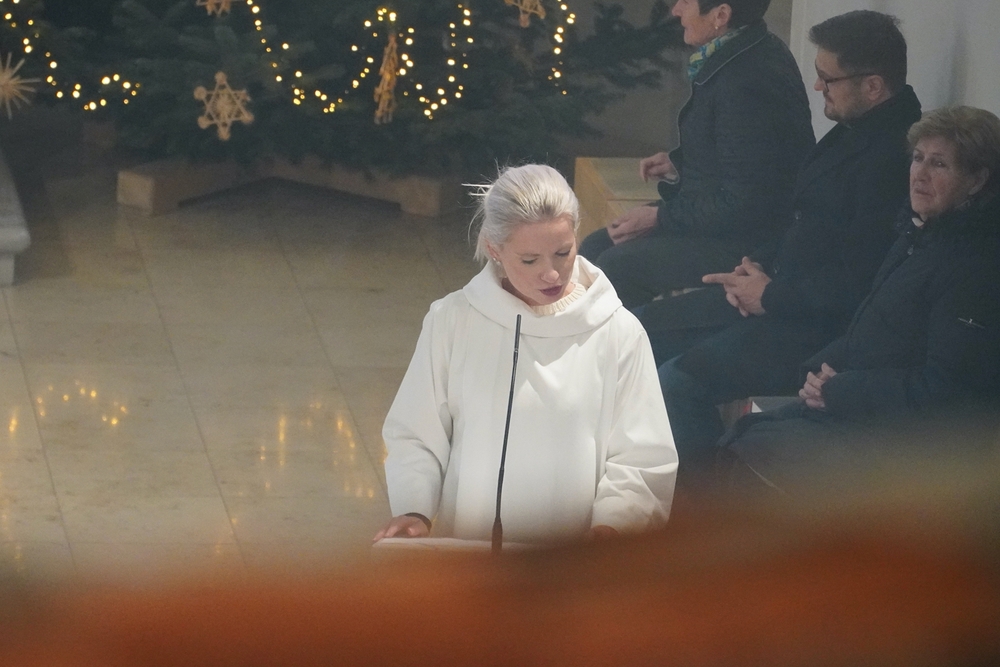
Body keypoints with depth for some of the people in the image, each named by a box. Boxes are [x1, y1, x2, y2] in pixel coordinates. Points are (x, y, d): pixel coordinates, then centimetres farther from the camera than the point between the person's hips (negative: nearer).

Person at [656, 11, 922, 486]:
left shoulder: (893, 157, -23)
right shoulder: (852, 131, 9)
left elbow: (856, 284, -25)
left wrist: (772, 297, -13)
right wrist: (761, 267, 6)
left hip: (822, 324, -11)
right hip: (779, 294, 11)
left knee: (679, 381, -24)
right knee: (645, 327, 9)